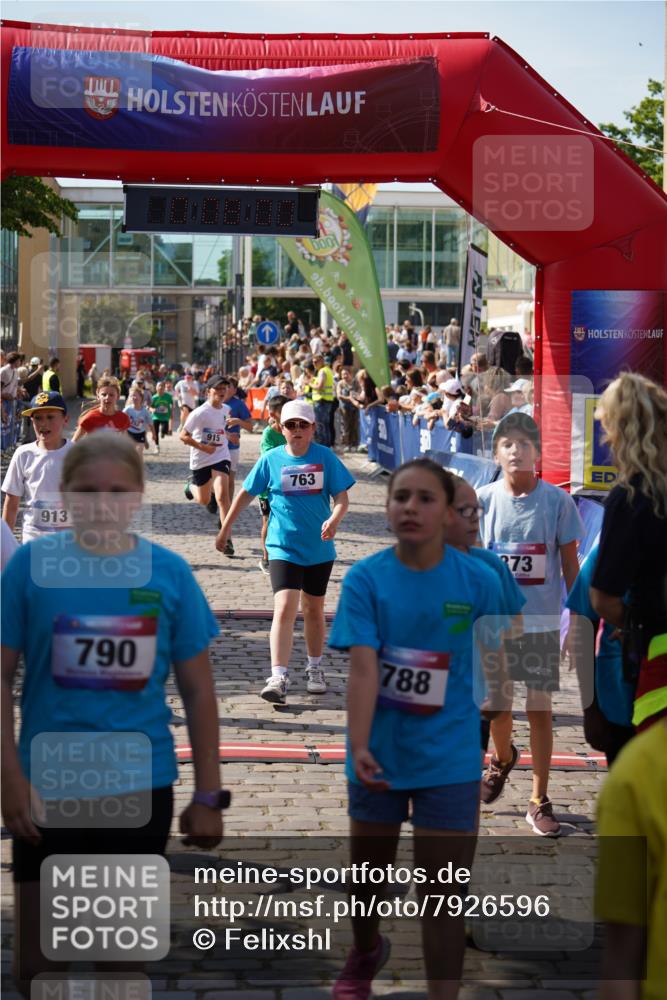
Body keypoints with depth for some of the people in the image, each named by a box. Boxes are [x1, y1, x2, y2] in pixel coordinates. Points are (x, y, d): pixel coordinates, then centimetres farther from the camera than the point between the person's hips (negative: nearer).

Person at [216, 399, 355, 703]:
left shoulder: (326, 457, -2)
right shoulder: (271, 459, -1)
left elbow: (342, 498, -4)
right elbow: (246, 494, 9)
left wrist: (334, 519, -26)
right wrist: (225, 529, 12)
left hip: (320, 548, 2)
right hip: (283, 548, -1)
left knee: (314, 610, 14)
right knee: (284, 608, -16)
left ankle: (314, 669, 34)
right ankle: (278, 678, -21)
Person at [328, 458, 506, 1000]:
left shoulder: (479, 581, -10)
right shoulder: (365, 578, -12)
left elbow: (493, 667, 0)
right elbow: (363, 667, -21)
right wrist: (358, 745, -33)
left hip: (449, 757, -2)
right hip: (380, 752, 2)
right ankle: (366, 954, 51)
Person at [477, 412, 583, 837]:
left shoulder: (556, 500, -8)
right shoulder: (483, 499, -4)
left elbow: (570, 563, -1)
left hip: (542, 622, -2)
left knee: (540, 709, 1)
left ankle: (540, 801, 11)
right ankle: (504, 759, 46)